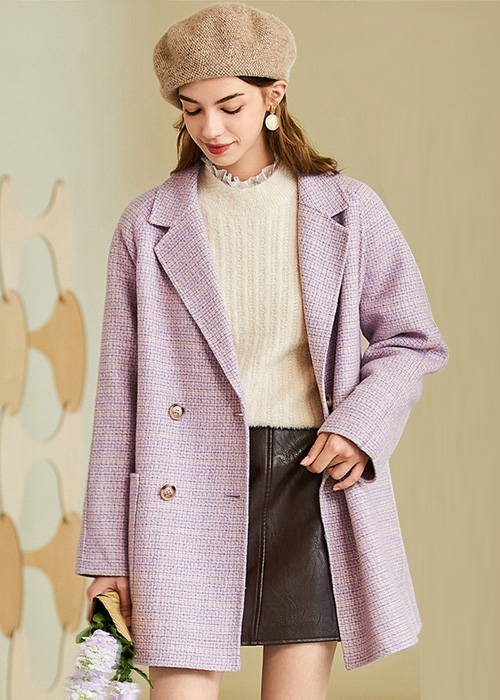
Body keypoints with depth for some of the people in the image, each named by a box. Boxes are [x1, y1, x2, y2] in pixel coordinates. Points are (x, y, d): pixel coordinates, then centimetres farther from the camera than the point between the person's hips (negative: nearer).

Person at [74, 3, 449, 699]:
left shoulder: (346, 211, 5)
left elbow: (411, 340, 12)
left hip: (312, 481, 1)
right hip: (191, 489, -1)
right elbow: (120, 388, 6)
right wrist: (108, 550, 4)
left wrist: (360, 425, -9)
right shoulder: (148, 225, 5)